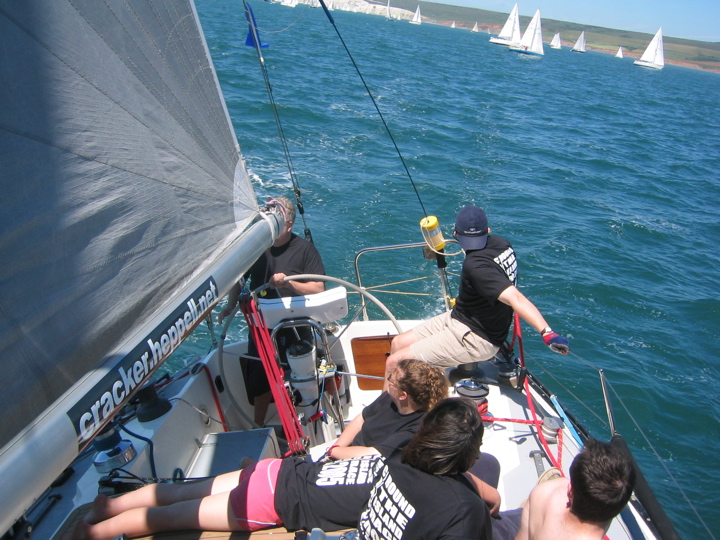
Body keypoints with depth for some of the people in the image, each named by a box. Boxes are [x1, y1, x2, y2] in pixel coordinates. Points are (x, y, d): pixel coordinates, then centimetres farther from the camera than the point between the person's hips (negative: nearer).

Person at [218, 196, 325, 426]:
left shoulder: (304, 249, -10)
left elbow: (319, 289, -14)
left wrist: (289, 283, -27)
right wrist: (231, 305, -3)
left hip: (296, 330, -2)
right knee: (261, 381, 12)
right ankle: (258, 427, 34)